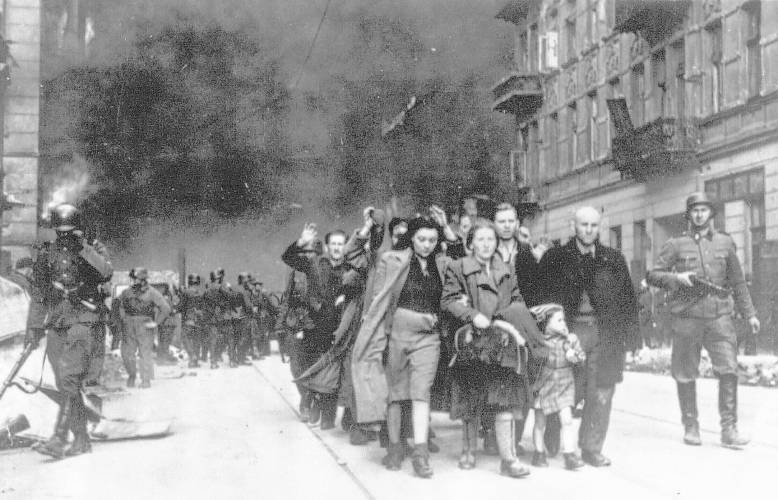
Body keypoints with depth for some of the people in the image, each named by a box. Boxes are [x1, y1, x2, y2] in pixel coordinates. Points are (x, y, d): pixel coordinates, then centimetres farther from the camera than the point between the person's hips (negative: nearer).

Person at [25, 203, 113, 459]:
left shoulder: (93, 251, 3)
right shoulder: (46, 255, 13)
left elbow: (106, 272, -18)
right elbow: (37, 294, 18)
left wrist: (84, 248, -22)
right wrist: (33, 327, 14)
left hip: (82, 322, -5)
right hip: (55, 325, 5)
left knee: (70, 380, -17)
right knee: (66, 386, 5)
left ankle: (58, 439, -22)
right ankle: (82, 439, 13)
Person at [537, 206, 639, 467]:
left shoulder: (613, 259, 12)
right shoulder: (555, 257, 7)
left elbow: (628, 297, 10)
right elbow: (542, 294, 5)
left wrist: (630, 334, 3)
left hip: (604, 333, 2)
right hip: (569, 331, -2)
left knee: (600, 395, 1)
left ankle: (592, 449, 13)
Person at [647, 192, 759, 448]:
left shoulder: (725, 242, 13)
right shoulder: (676, 244, 6)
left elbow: (738, 282, 17)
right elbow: (653, 275, 4)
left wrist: (749, 313, 14)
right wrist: (677, 278, -14)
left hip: (719, 315, 1)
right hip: (686, 317, -1)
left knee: (729, 370, -11)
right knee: (685, 375, 4)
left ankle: (729, 429, -5)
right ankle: (690, 427, 17)